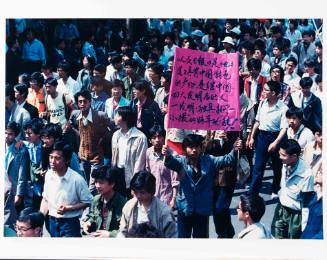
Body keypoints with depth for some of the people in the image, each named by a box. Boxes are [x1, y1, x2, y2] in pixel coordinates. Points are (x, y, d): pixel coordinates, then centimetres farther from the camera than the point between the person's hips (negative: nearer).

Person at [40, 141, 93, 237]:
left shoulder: (77, 179, -18)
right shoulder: (49, 175, -3)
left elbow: (87, 202, -8)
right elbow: (45, 199, 10)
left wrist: (68, 208, -19)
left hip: (70, 223, -5)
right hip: (52, 222, 5)